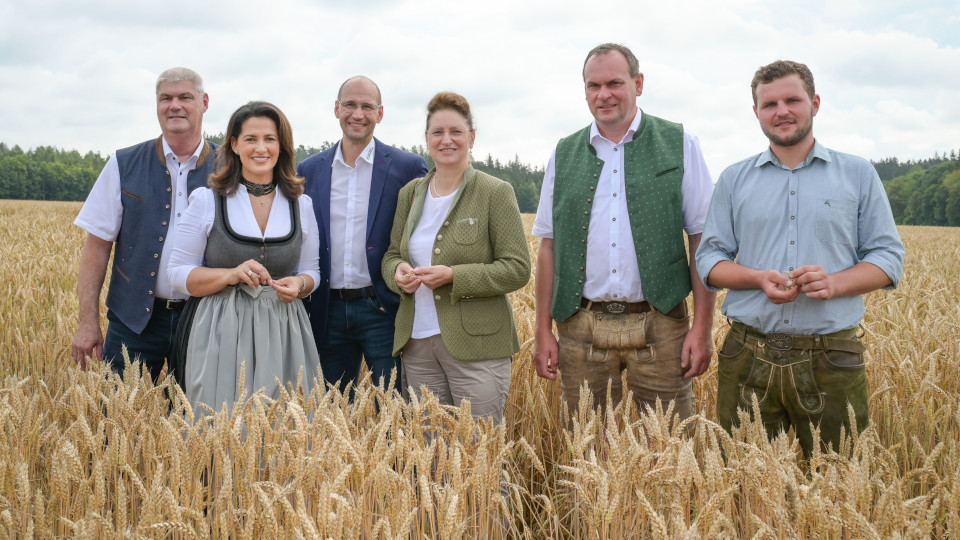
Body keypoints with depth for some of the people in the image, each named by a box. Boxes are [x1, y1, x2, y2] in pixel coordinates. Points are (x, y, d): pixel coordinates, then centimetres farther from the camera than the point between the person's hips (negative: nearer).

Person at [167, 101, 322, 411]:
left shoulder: (301, 205, 7)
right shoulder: (207, 201, -1)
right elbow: (179, 274, 0)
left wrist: (298, 284, -9)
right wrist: (231, 274, -17)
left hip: (283, 334, 2)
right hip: (223, 337, -2)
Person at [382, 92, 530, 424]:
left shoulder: (495, 193, -4)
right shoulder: (410, 194, 12)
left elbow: (517, 270, -7)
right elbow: (391, 255, 19)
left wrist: (454, 276, -18)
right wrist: (399, 272, -5)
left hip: (477, 344, -4)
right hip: (417, 342, 5)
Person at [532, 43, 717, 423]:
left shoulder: (679, 145, 4)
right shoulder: (564, 156, 11)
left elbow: (703, 240, 2)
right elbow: (549, 246, 12)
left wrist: (703, 328, -5)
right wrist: (543, 331, 7)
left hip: (659, 326, -2)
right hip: (581, 329, 2)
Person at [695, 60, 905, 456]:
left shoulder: (858, 175, 8)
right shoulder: (734, 180, 11)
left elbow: (888, 258, 6)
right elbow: (709, 259, 9)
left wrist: (836, 282, -15)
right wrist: (758, 278, -12)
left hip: (832, 361, -1)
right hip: (749, 360, 1)